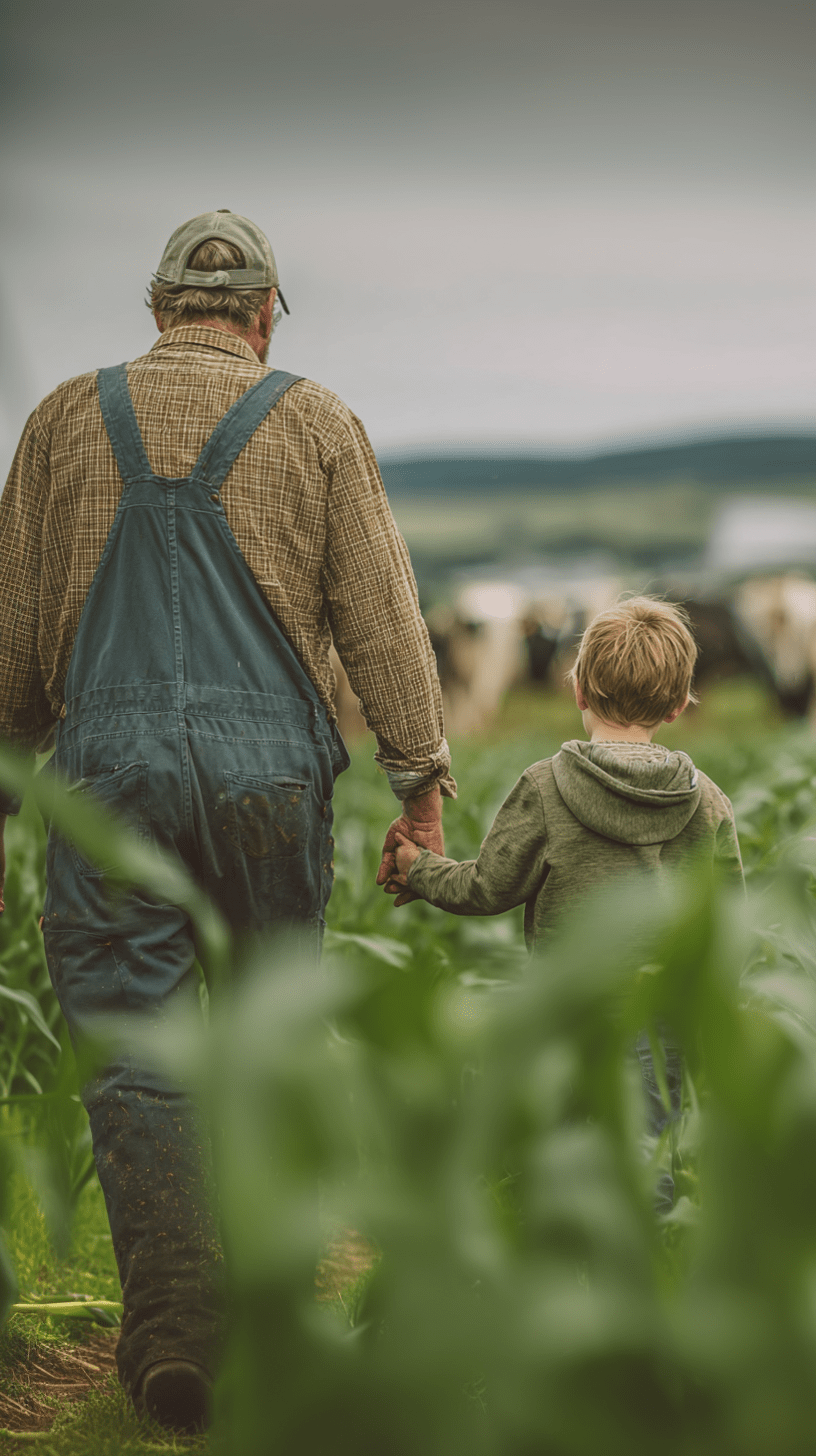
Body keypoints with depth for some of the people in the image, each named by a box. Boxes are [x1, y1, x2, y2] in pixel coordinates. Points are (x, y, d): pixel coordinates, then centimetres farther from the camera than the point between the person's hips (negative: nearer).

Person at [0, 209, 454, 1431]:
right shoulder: (316, 424, 6)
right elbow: (381, 615, 1)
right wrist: (422, 779, 5)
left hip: (108, 764, 0)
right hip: (270, 766, 0)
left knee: (136, 1048, 0)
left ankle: (173, 1331, -10)